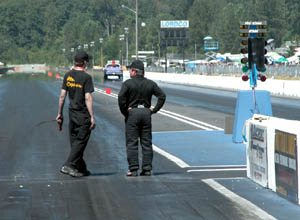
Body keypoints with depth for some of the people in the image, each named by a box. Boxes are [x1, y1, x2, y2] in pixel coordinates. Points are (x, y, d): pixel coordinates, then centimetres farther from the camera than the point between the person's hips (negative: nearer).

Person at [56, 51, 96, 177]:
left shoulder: (68, 75, 5)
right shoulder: (86, 77, -13)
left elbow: (62, 95, 6)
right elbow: (88, 98, -16)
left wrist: (60, 113, 12)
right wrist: (92, 117, -15)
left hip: (72, 113, 7)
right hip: (83, 114, -7)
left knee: (75, 141, 12)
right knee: (80, 141, -2)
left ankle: (81, 169, 20)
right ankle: (68, 165, -11)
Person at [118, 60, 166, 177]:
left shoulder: (128, 83, -5)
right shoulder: (150, 83, 8)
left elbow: (121, 97, -18)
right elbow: (162, 96, 3)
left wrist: (124, 111, -7)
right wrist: (154, 109, 4)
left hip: (132, 113, -4)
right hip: (146, 113, 4)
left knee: (132, 143, -1)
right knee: (146, 143, 8)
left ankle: (133, 169, -6)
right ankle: (147, 169, 5)